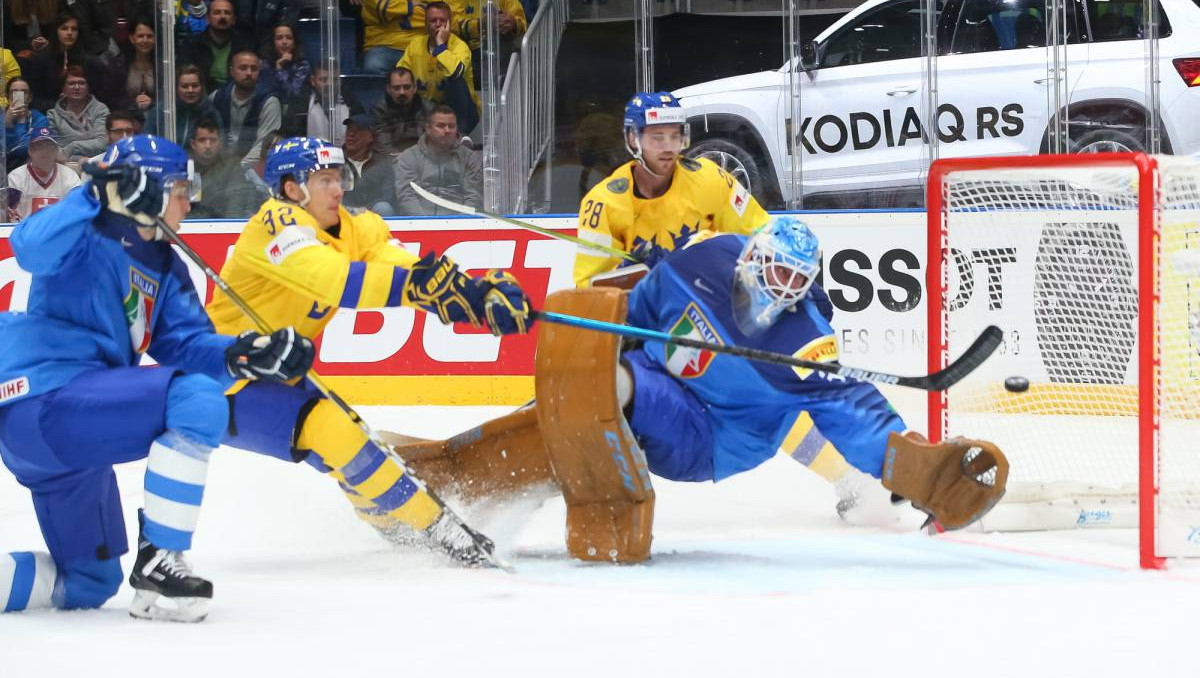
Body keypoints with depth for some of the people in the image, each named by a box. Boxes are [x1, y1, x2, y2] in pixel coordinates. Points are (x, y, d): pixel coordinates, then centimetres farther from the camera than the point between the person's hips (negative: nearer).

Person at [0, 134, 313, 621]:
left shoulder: (163, 269, 18)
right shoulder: (86, 239, -7)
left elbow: (186, 345, 10)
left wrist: (242, 356, -10)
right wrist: (100, 196, -39)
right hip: (43, 399, -10)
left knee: (90, 584, 17)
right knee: (196, 399, -25)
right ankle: (158, 562, -20)